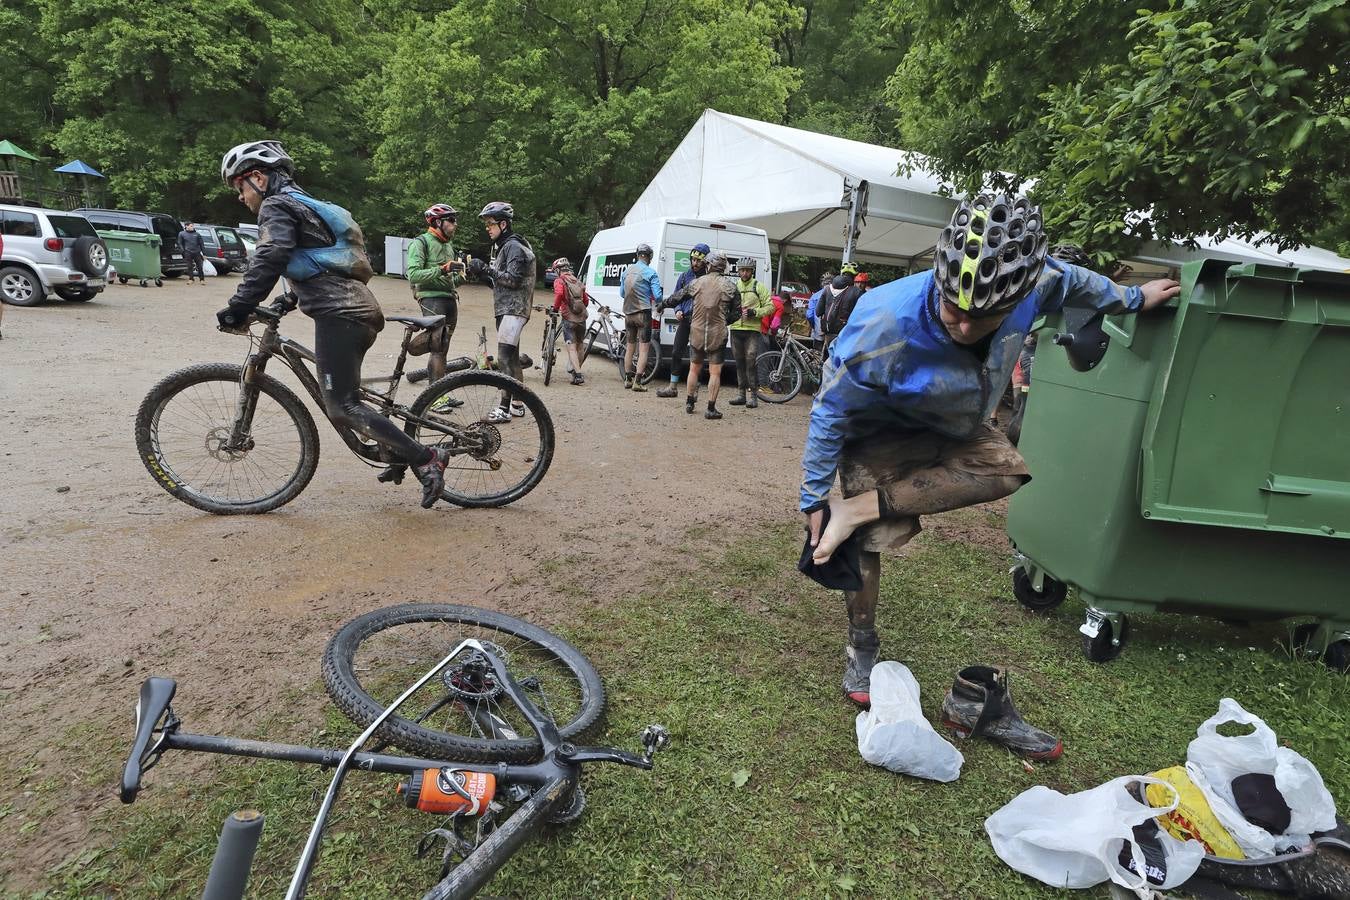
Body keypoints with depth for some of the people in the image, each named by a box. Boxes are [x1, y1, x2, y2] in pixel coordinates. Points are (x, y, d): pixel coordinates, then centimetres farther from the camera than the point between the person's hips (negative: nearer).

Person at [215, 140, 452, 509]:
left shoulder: (277, 206, 0)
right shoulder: (307, 204, 29)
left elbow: (269, 260, -17)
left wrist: (238, 308, -17)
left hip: (338, 315, -10)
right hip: (361, 311, 10)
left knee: (342, 408, -11)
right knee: (342, 395, 20)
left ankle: (426, 458, -15)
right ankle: (397, 452, 17)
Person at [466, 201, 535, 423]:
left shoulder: (514, 247, -10)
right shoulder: (502, 246, 21)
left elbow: (513, 279, -20)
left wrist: (486, 269, -17)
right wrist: (481, 273, 6)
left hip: (513, 310, -11)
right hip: (505, 309, 11)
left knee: (505, 358, -15)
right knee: (512, 357, 12)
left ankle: (504, 408, -16)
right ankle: (518, 404, 19)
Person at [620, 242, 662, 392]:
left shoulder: (627, 270, 8)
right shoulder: (650, 272, -9)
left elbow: (622, 293, 18)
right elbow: (657, 295, -13)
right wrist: (658, 305, 9)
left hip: (628, 313, 6)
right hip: (643, 313, -6)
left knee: (630, 347, 14)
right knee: (643, 349, -2)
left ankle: (628, 380, 18)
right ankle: (637, 382, -7)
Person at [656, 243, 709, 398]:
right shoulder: (684, 276, 11)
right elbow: (676, 296, 17)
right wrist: (678, 310, 0)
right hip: (685, 319, 5)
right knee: (676, 352, 6)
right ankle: (673, 387, 17)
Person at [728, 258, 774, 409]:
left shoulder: (758, 287, 2)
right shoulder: (734, 286, 13)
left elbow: (770, 306, 0)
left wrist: (754, 312, -13)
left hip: (752, 330, -4)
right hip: (735, 329, 4)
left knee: (751, 362, -9)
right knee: (739, 362, 9)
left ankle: (753, 395, -4)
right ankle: (741, 393, 16)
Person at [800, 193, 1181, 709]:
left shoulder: (1035, 283, -25)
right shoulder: (885, 325, -39)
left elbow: (1074, 281, 3)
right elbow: (831, 412, -26)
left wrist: (1132, 299, 21)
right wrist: (815, 496, -19)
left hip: (947, 429, 5)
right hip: (876, 438, -5)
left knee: (1008, 471, -20)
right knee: (868, 543, -9)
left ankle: (862, 508, -19)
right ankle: (861, 650, 14)